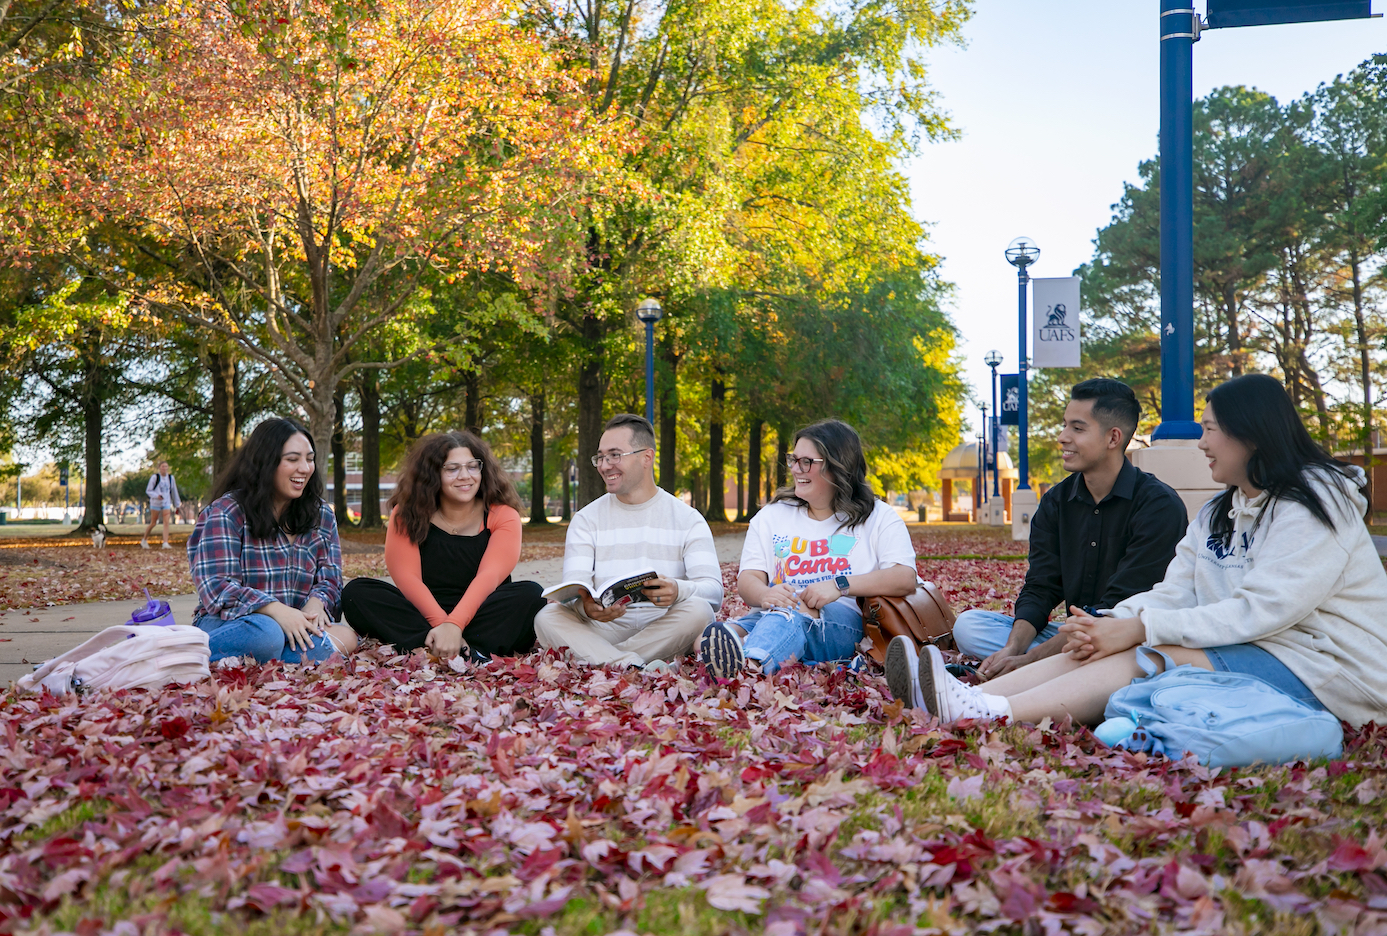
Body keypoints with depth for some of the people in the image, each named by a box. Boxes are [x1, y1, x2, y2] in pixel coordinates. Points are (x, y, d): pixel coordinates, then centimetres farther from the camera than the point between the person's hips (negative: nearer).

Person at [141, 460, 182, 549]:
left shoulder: (170, 478, 8)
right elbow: (148, 491, -4)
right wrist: (157, 496, -22)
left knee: (166, 522, -12)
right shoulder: (155, 477, -5)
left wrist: (177, 504, 18)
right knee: (153, 523, 5)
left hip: (166, 503, 3)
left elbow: (174, 491, 17)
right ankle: (144, 540, 25)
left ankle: (165, 543, -16)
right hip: (155, 503, -3)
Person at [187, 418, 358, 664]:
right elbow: (217, 588, -14)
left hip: (294, 625, 5)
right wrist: (277, 610, -29)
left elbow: (330, 579, 9)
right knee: (265, 633, -41)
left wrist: (315, 604, -17)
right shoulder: (226, 512, -4)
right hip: (226, 625, -5)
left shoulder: (321, 515, 13)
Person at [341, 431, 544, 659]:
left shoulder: (503, 515, -1)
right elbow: (405, 576, -11)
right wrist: (440, 624, -28)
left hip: (480, 618, -1)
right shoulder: (408, 514, 2)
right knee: (356, 592, -23)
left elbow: (490, 576, -17)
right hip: (422, 615, 1)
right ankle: (469, 655, -37)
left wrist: (454, 625, -34)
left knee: (532, 595, -29)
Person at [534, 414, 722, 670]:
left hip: (663, 630, -1)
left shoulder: (687, 519, 7)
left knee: (698, 611, -31)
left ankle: (596, 657, -29)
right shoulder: (586, 520, 12)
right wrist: (586, 605, -28)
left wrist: (678, 590, -30)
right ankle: (635, 667, -44)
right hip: (605, 628, 1)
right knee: (547, 617, -26)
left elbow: (713, 590, -6)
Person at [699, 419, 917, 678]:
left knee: (792, 611, -40)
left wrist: (840, 585, -17)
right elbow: (748, 579, 11)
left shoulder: (878, 518, 13)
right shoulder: (771, 515, 23)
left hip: (844, 621, -5)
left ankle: (750, 663, -69)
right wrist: (764, 594, -16)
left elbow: (905, 578, -3)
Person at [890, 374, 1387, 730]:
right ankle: (972, 701, -29)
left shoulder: (1315, 506, -11)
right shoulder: (1218, 515, 18)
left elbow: (1262, 609, -22)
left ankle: (993, 715, -40)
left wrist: (1137, 629, -25)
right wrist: (1110, 623, -15)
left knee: (1146, 658, -27)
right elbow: (1173, 593, 6)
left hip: (1322, 669, -7)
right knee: (1101, 646, -14)